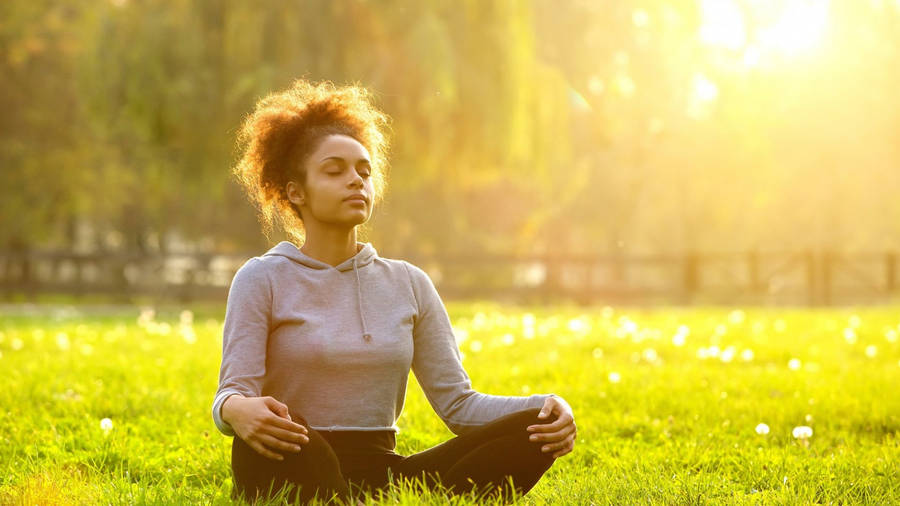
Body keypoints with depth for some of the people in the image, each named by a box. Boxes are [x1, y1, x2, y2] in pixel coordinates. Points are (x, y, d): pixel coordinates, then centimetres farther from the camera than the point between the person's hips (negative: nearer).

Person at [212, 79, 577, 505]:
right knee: (262, 434, -39)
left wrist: (546, 407, -11)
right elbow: (233, 394, -8)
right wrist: (237, 410, -35)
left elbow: (457, 401, 9)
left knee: (533, 430, -19)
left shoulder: (409, 284, 14)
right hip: (296, 471, -4)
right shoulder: (264, 278, 3)